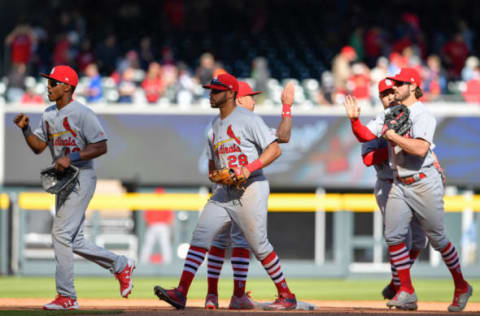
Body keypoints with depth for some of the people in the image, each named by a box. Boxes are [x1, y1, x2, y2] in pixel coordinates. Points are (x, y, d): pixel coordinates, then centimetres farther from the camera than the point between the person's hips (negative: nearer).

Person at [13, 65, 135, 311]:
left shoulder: (82, 113, -13)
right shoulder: (49, 115, 13)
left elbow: (101, 146, -17)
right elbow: (38, 146, 15)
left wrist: (71, 157, -25)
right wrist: (25, 129, -3)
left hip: (81, 178, -9)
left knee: (61, 233, -14)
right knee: (74, 241, 10)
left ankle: (66, 296, -10)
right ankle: (121, 266, 27)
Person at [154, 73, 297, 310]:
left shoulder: (248, 119, -8)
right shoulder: (215, 125, 16)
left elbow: (275, 149, -14)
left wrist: (249, 168, -24)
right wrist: (213, 174, 2)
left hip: (250, 190, -7)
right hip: (223, 192, 7)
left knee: (258, 245, -4)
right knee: (200, 235, -7)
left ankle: (286, 296, 10)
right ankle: (181, 293, -14)